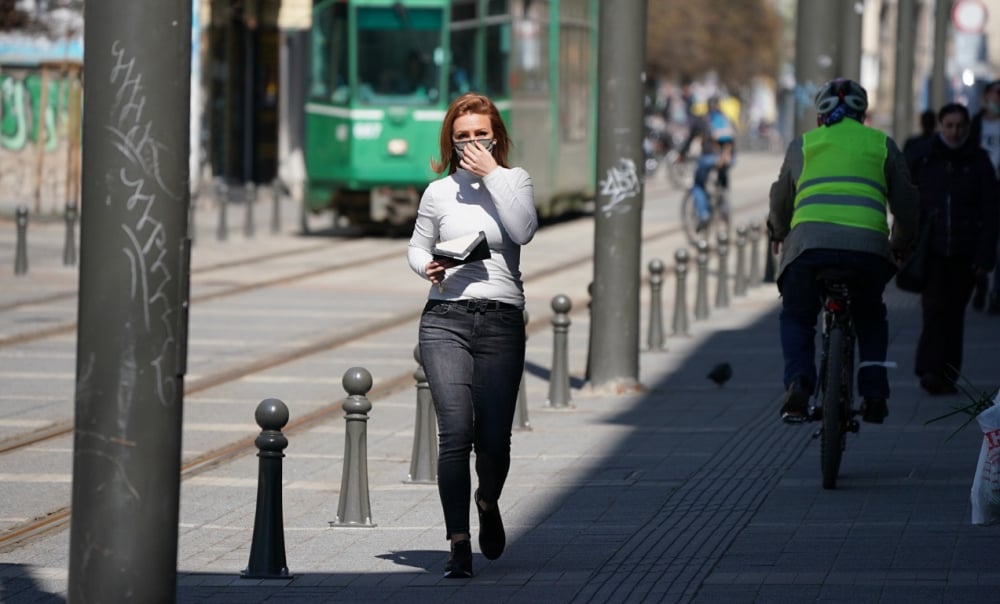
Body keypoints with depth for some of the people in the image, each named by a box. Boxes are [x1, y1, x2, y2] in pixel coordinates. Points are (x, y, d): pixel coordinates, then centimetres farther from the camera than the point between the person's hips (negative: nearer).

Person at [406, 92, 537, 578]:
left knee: (494, 439, 1)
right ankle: (459, 546, -13)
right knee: (455, 432, -15)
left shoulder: (514, 181, 8)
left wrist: (492, 175, -10)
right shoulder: (439, 192, 9)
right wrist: (427, 267, -1)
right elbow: (416, 246, 21)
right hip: (446, 318, 0)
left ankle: (488, 503, 36)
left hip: (501, 322, 0)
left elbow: (523, 231, -11)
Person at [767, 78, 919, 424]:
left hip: (810, 243, -1)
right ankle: (874, 393, 11)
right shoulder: (882, 144, 18)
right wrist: (901, 244, 37)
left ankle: (798, 385, -5)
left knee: (796, 318, 20)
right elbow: (905, 204, 20)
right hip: (868, 247, 1)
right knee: (870, 318, 26)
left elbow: (781, 202, 26)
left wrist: (779, 232, 46)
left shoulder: (803, 144, 19)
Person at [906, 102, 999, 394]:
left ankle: (947, 375, 11)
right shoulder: (922, 159, 4)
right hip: (931, 251, -1)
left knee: (954, 312, 6)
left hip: (964, 254, 1)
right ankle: (930, 369, -16)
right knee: (935, 309, -13)